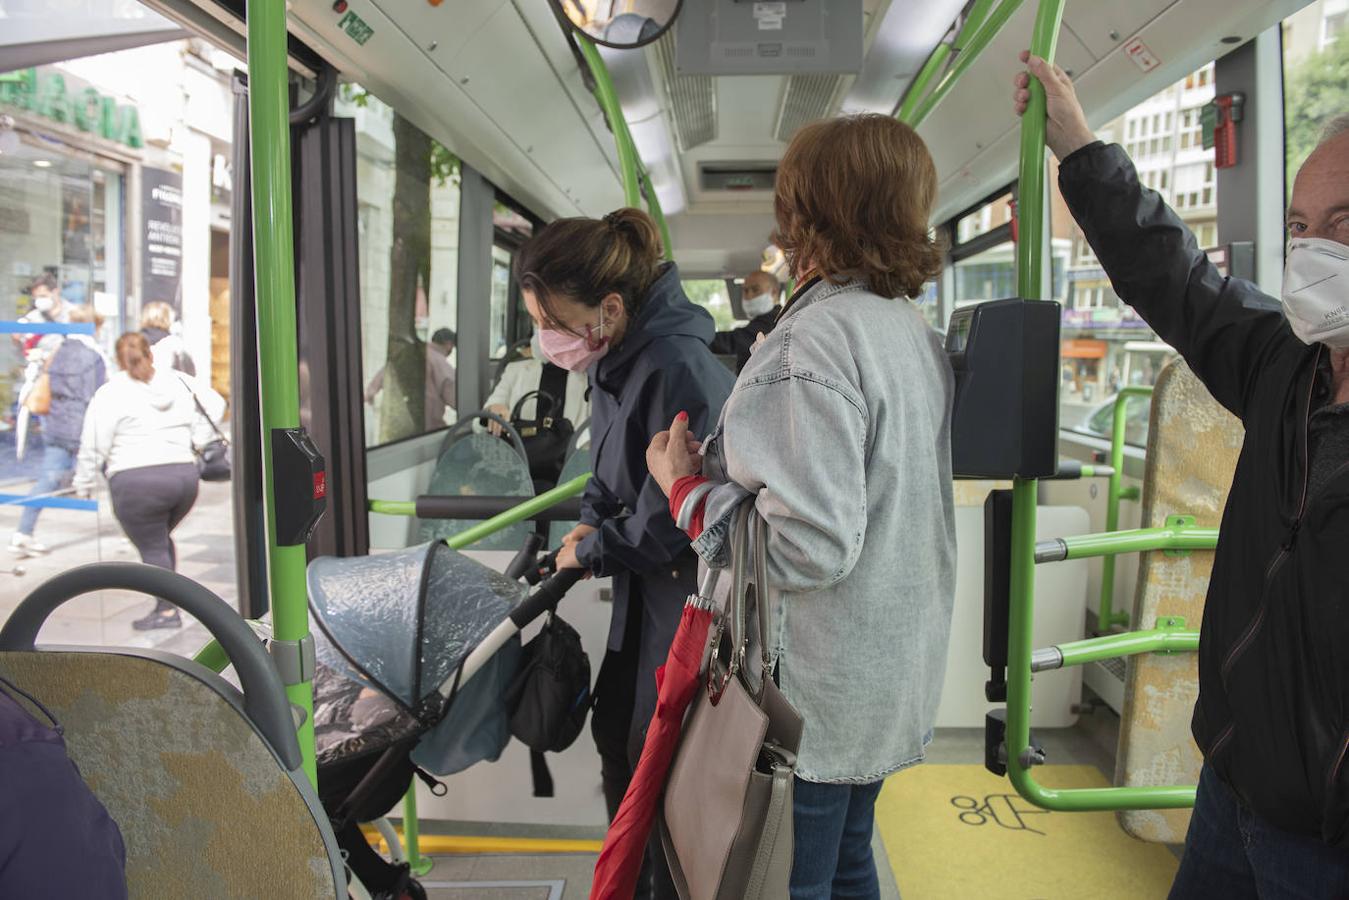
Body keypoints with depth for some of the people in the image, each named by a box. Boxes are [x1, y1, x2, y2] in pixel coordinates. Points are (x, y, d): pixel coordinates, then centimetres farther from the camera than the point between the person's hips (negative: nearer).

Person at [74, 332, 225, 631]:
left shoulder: (109, 394, -4)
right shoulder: (178, 381, 9)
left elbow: (94, 446, -5)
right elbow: (215, 404, 16)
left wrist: (84, 483, 6)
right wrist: (195, 443, 17)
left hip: (135, 482, -5)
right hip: (184, 476, 5)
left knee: (152, 547, 5)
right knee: (161, 538, 22)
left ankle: (167, 611, 6)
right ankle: (168, 603, 20)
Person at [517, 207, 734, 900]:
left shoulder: (677, 371, -28)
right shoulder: (614, 357, 2)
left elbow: (665, 523, -24)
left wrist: (589, 552, -9)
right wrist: (592, 520, -1)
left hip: (687, 592, -9)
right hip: (644, 588, 9)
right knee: (615, 732, 20)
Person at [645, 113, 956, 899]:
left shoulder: (812, 341, -24)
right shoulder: (916, 332, 6)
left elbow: (810, 547, -29)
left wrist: (687, 487, -15)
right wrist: (720, 462, 11)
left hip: (816, 698, -9)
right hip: (890, 677, 9)